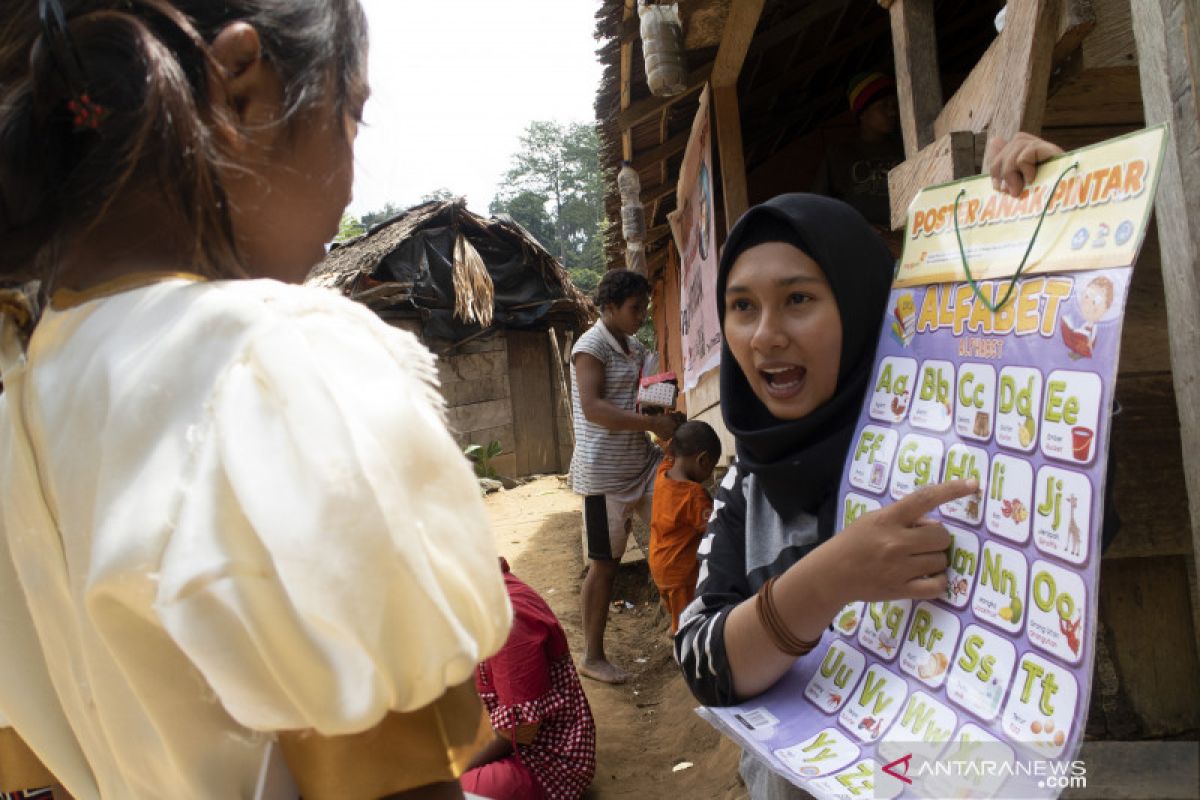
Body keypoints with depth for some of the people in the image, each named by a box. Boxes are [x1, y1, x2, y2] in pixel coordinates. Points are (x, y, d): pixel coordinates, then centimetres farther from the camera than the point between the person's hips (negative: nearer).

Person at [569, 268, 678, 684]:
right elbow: (592, 408, -26)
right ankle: (593, 657, 16)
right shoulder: (591, 347, -13)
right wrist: (652, 422, -27)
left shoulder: (635, 348, 12)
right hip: (605, 472, -8)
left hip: (640, 459, 8)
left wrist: (662, 417, 5)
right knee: (604, 564, 1)